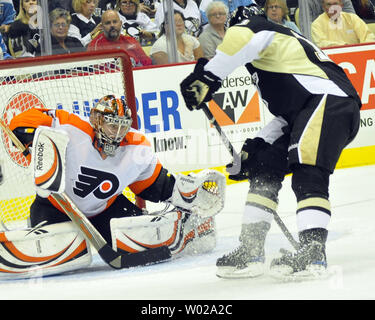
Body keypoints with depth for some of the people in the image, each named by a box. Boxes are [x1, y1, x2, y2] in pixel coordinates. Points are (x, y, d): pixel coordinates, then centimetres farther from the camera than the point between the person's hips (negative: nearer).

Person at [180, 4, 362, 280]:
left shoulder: (260, 29, 6)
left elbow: (242, 38, -21)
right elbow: (286, 117, 30)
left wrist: (207, 76, -17)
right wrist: (254, 149, 24)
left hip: (328, 99, -10)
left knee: (308, 174, -23)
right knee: (264, 168, 11)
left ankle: (313, 252, -36)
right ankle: (251, 249, 9)